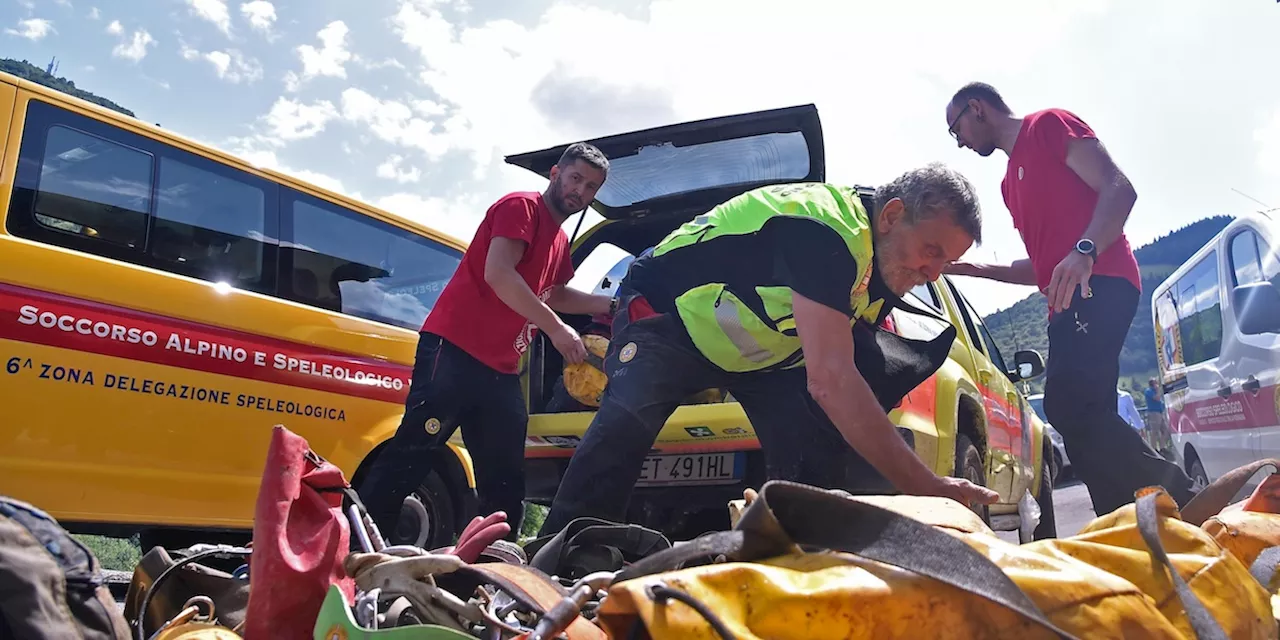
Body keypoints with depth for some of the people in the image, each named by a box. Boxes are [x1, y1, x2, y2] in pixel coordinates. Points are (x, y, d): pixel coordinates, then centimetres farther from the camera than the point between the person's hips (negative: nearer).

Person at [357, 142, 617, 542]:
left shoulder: (560, 242, 21)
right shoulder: (520, 207, -4)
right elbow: (498, 274, -18)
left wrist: (610, 305, 30)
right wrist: (556, 328, -17)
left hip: (501, 371, 9)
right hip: (454, 351, -9)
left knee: (505, 484, 8)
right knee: (410, 456, -11)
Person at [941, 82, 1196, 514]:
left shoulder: (1049, 125, 7)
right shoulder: (1010, 182, 30)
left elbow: (1119, 188, -7)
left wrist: (1085, 251, -25)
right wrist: (977, 270, 21)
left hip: (1099, 287, -9)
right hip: (1067, 302, 9)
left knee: (1069, 405, -24)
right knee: (1084, 418, 0)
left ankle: (1178, 506, -18)